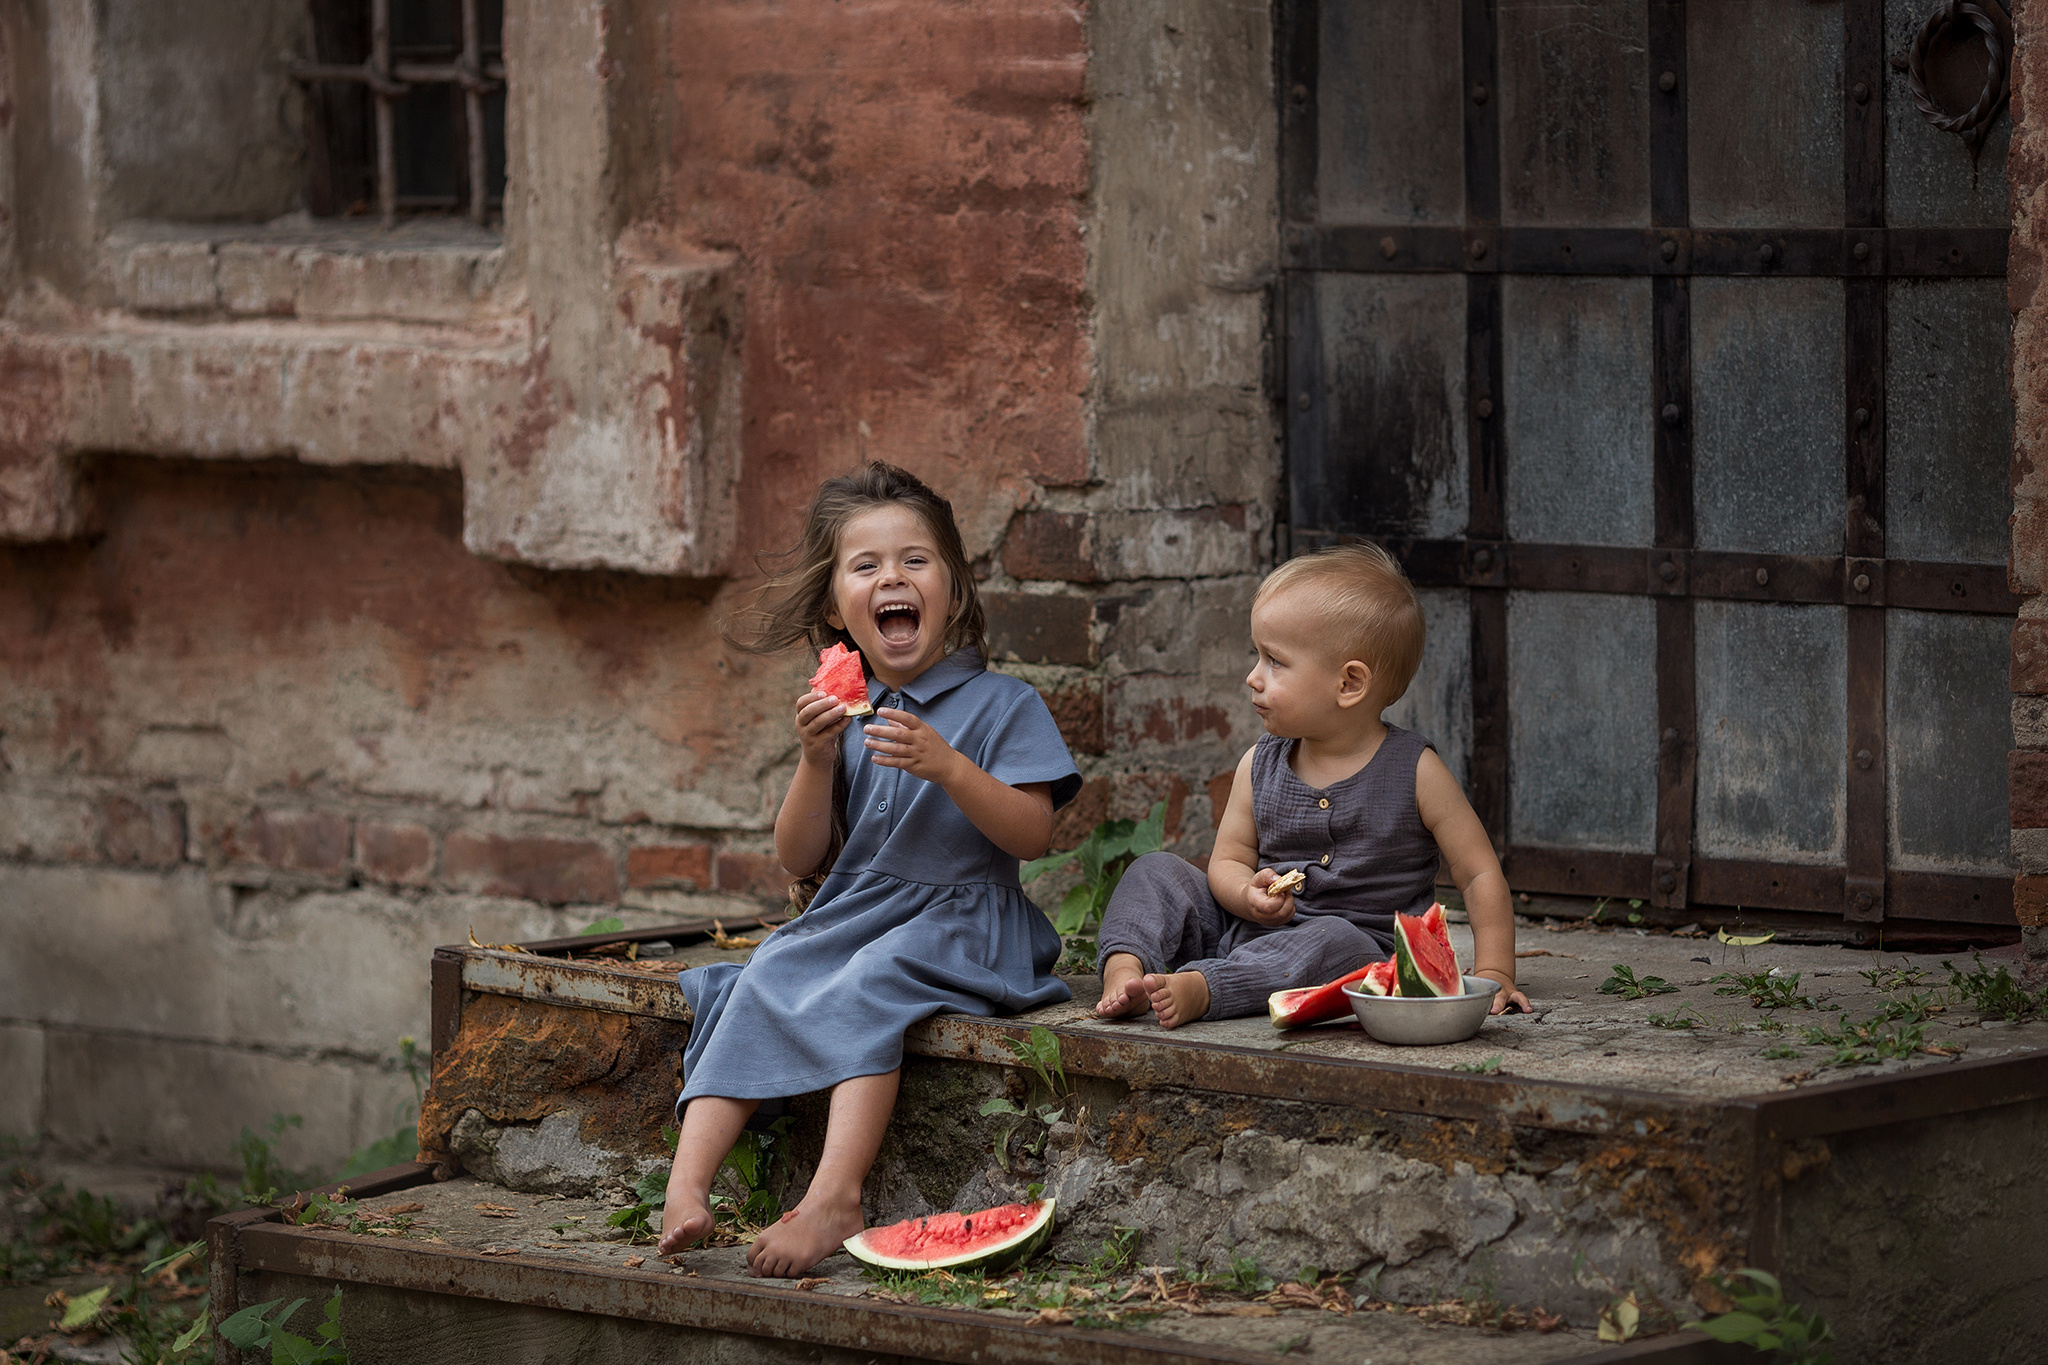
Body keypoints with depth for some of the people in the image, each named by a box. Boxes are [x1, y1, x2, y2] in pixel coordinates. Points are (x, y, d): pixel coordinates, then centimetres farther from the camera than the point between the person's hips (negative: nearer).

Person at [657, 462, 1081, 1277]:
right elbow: (802, 860, 8)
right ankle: (688, 1185, -33)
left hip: (957, 926, -5)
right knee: (761, 986, -21)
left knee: (866, 986, -33)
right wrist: (817, 764, -9)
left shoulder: (1002, 705, 0)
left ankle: (834, 1200, -43)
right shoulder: (840, 716, 13)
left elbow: (1031, 834, -11)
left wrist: (945, 766, -24)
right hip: (846, 916, 5)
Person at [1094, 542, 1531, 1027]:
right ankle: (1125, 969, -27)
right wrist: (1248, 896, -14)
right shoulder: (1260, 765, 6)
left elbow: (1481, 874, -4)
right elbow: (1228, 860, 11)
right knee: (1156, 872, -3)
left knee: (1332, 939, -38)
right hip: (1251, 931, 5)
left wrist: (1493, 975, -13)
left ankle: (1196, 988, -47)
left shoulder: (1414, 770, -7)